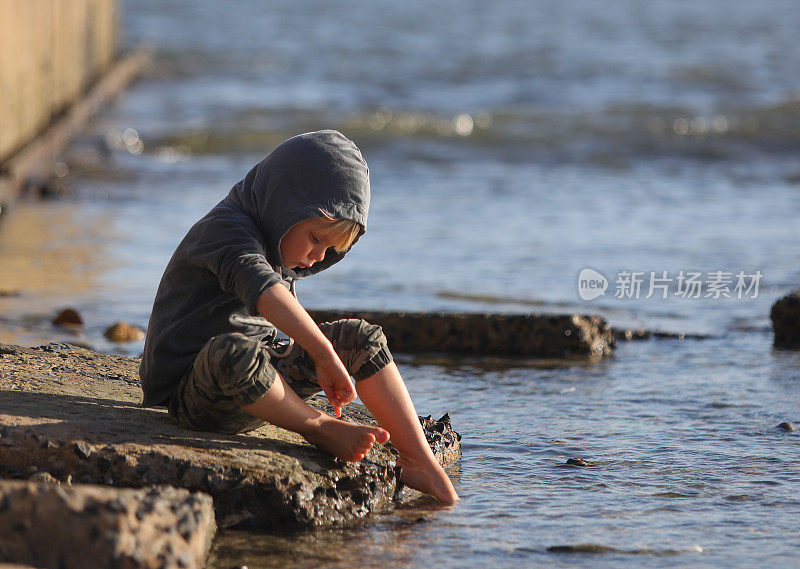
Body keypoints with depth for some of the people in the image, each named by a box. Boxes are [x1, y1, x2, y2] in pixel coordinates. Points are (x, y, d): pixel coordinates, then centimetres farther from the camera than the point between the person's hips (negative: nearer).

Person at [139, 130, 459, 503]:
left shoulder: (280, 254, 12)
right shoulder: (226, 228, -18)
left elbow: (293, 329, 27)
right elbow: (262, 290, -37)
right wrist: (326, 355, -43)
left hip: (257, 387, 9)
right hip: (194, 398, -9)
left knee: (363, 338, -2)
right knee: (233, 352, -41)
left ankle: (419, 461, -9)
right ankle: (318, 428, -21)